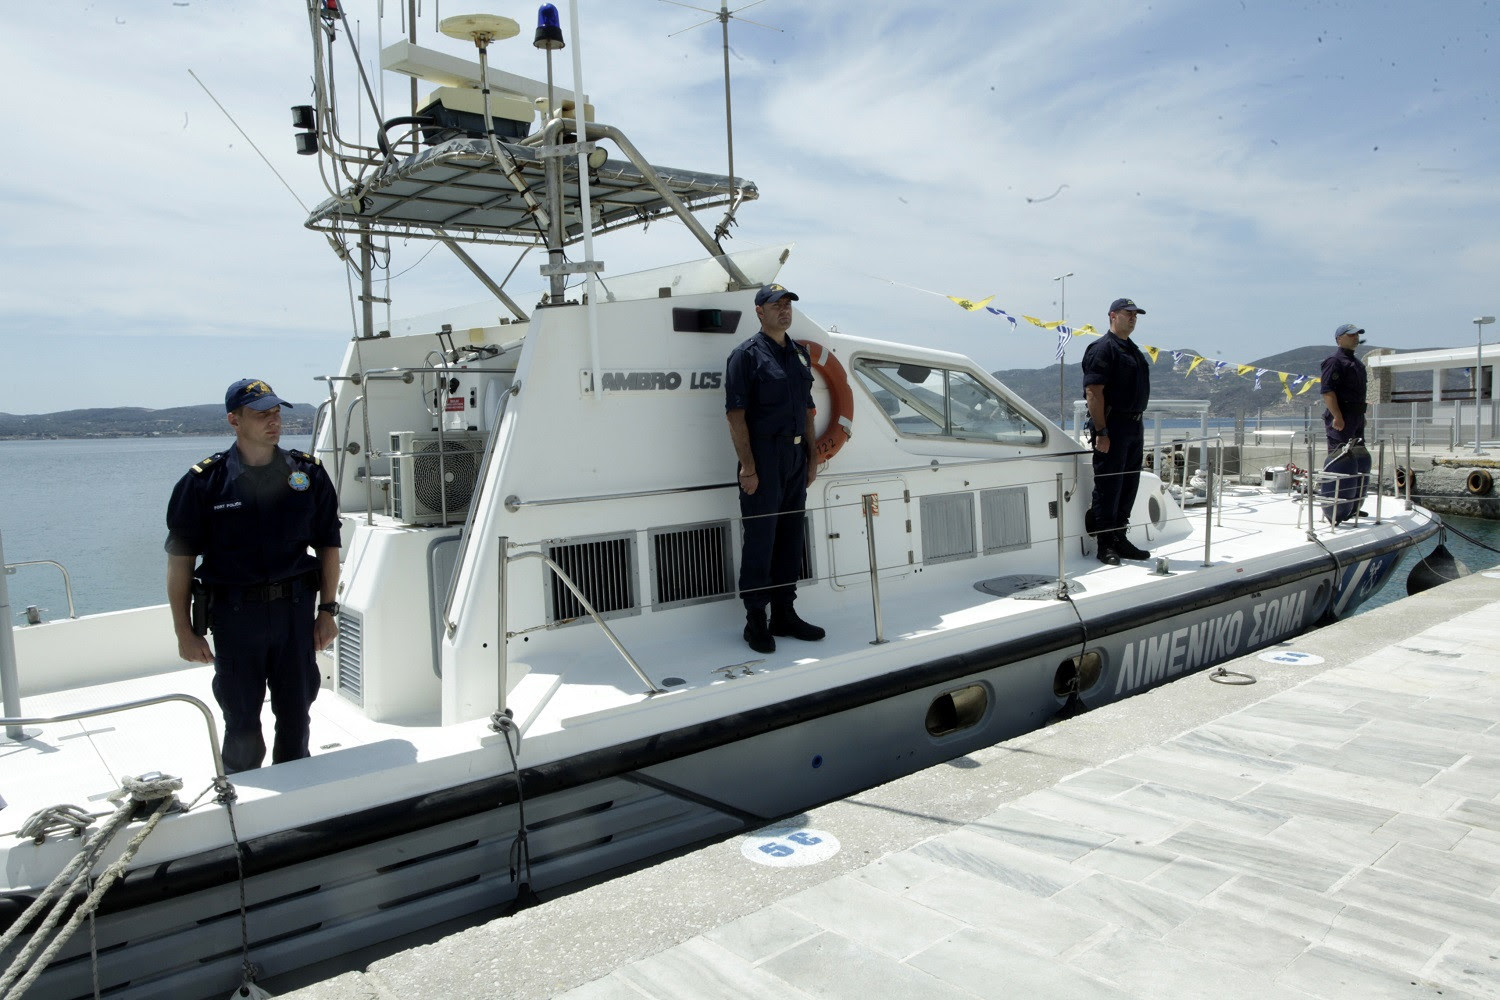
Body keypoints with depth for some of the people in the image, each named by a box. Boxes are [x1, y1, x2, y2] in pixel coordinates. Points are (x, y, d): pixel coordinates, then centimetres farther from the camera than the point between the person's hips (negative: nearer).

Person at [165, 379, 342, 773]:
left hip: (296, 609, 2)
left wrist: (327, 610, 5)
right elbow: (180, 559, -2)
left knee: (296, 714, 13)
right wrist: (184, 631, -4)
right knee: (241, 718, 11)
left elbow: (328, 545, 9)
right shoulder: (204, 482, -5)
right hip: (235, 613, -2)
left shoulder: (308, 474, 2)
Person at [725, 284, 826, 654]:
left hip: (796, 456, 7)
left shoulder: (799, 353, 15)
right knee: (760, 540, -2)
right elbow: (736, 414, -13)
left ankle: (784, 614, 24)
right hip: (764, 457, -7)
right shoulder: (747, 355, -7)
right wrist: (748, 467, -18)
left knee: (791, 537, 13)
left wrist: (812, 455, 13)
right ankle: (755, 621, 9)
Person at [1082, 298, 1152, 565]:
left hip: (1133, 425, 9)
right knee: (1108, 487, -4)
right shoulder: (1102, 349, -11)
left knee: (1129, 485, 12)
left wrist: (1139, 427, 19)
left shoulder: (1133, 350, 19)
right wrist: (1101, 432, -23)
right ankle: (1105, 545, 3)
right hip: (1112, 425, -9)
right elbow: (1093, 392, -18)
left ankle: (1119, 539, 22)